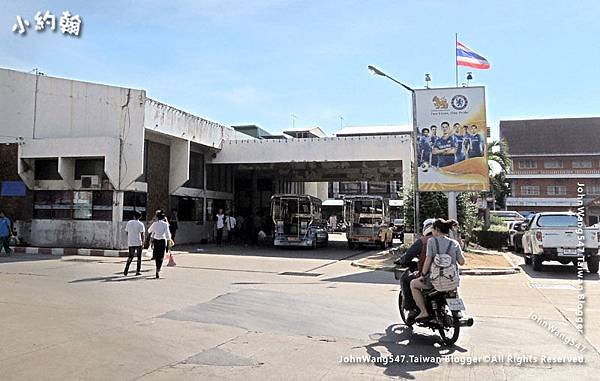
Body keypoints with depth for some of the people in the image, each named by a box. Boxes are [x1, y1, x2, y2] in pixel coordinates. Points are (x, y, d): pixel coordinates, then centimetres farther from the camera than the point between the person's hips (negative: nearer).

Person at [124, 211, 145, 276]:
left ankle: (126, 270, -5)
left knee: (130, 256, 11)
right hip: (138, 242, -3)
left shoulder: (129, 223, 6)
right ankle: (138, 271, 8)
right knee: (139, 257, 7)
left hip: (130, 242, 3)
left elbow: (127, 232, 12)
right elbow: (142, 234, -9)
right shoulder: (140, 224, -6)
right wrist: (143, 241, 0)